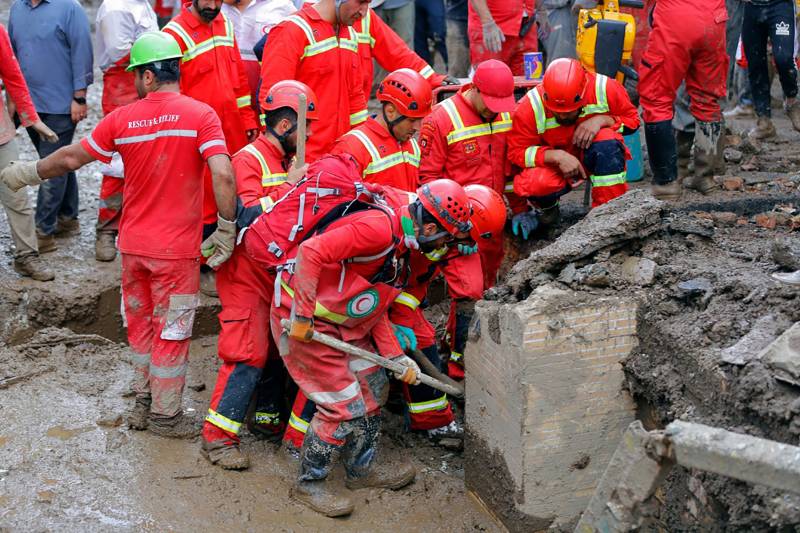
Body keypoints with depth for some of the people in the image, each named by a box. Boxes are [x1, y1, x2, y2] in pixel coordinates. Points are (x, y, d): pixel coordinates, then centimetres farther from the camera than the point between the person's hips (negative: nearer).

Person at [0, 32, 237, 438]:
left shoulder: (122, 119, -3)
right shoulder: (201, 115, -12)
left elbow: (71, 157, 6)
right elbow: (223, 176, -23)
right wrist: (226, 230, -12)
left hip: (133, 244, 3)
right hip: (176, 248, -3)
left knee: (141, 325, 21)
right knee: (171, 330, 9)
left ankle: (143, 402, 33)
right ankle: (165, 416, 19)